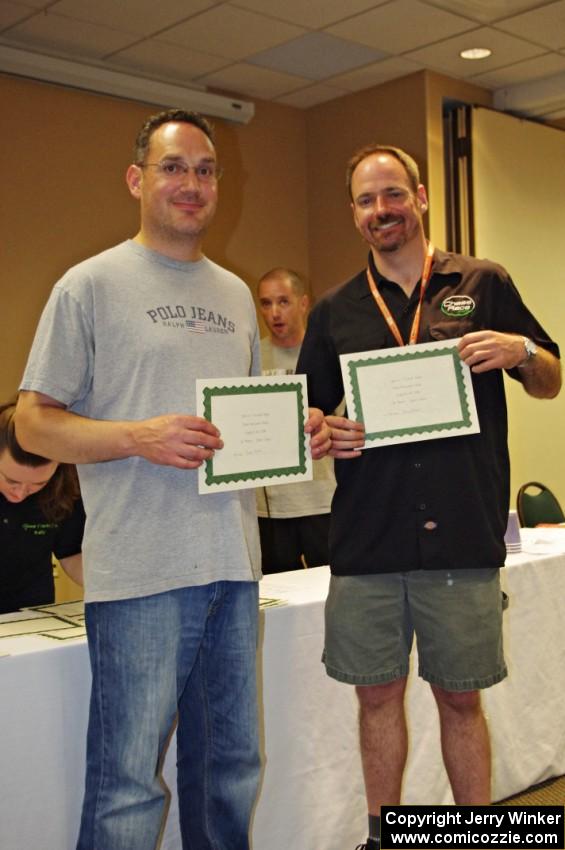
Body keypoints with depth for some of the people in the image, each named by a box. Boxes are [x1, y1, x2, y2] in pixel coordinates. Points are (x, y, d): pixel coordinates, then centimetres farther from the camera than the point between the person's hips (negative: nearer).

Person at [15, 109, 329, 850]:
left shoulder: (236, 294, 17)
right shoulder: (92, 284, -2)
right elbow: (34, 423, -5)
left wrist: (296, 433, 2)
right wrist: (140, 437, -19)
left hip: (233, 564, 6)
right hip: (141, 572, -6)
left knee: (230, 769, 17)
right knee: (126, 787, 1)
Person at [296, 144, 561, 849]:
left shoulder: (483, 284, 6)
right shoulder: (335, 311, 10)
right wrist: (322, 433, -8)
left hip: (463, 534, -1)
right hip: (366, 539, 2)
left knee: (460, 699, 8)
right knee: (378, 694, 11)